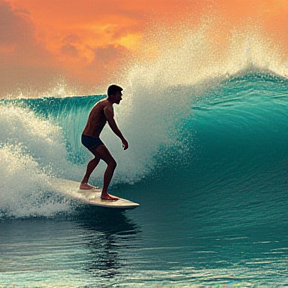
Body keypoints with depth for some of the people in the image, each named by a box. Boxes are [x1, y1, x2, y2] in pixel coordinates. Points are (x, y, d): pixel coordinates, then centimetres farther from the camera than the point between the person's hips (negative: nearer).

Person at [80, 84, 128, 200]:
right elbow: (112, 124, -30)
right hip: (91, 138, -11)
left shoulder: (103, 103, 15)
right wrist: (123, 139, -29)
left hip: (86, 137, 11)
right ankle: (104, 194, -18)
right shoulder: (107, 106, -16)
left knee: (97, 157, 37)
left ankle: (84, 182, 48)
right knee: (112, 163, -15)